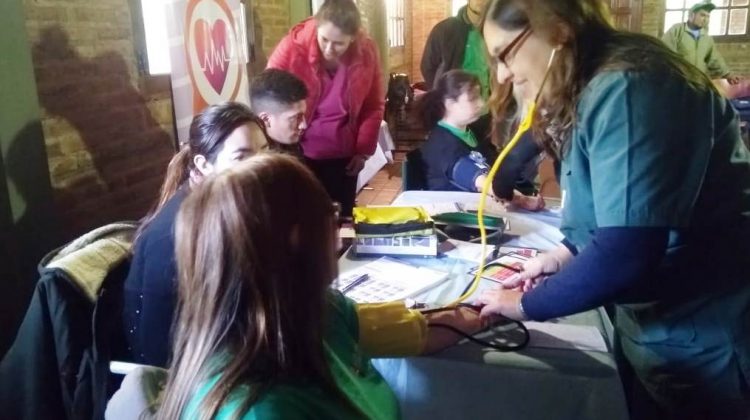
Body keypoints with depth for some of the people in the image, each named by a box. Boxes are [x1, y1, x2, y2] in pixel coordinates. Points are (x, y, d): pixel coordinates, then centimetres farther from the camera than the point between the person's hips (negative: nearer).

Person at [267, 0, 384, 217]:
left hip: (343, 156, 2)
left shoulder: (367, 52, -8)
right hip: (299, 154, -2)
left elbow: (374, 106, 4)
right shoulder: (293, 47, -15)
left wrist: (364, 150, 1)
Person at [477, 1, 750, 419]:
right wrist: (569, 254, 1)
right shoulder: (592, 91, 6)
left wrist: (527, 303, -18)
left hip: (705, 339, -8)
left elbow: (626, 253, -32)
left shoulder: (626, 89, -24)